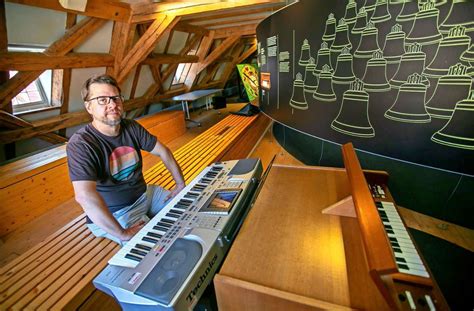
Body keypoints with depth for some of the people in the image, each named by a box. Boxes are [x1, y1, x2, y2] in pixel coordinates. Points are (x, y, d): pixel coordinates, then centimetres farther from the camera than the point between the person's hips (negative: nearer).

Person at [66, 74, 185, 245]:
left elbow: (163, 151, 3)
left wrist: (181, 184, 0)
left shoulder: (131, 127, -4)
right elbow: (84, 196, -34)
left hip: (146, 193, 7)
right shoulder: (80, 144, -23)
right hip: (112, 215, -6)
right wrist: (122, 233, -33)